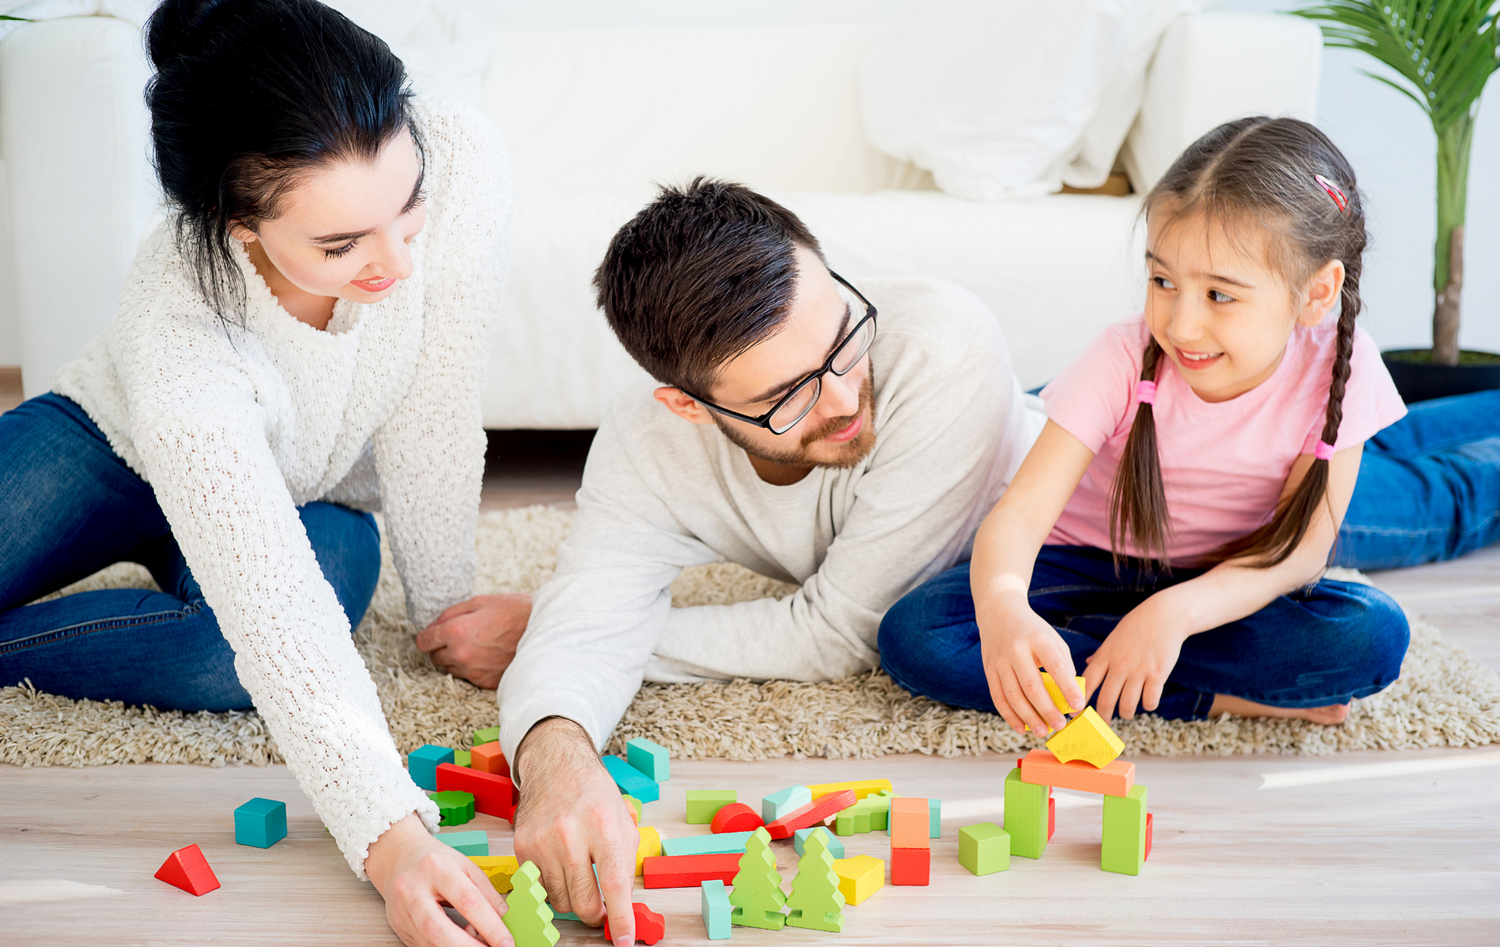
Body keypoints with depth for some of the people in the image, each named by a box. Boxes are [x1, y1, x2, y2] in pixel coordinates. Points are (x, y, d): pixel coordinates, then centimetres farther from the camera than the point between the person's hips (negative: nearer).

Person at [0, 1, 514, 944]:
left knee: (281, 620, -30)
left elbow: (436, 420, -22)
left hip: (319, 497, 3)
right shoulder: (178, 337, -39)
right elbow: (275, 619, -45)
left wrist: (446, 608, -11)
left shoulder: (462, 162, -35)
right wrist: (389, 835, -55)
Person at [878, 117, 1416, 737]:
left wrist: (1174, 612, -36)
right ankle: (1234, 696, -20)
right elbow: (1021, 510, -31)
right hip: (1090, 567, 0)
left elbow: (1301, 549, -19)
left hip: (1227, 587, 0)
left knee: (1375, 635, -30)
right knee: (912, 635, -26)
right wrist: (1000, 605, -54)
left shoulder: (1337, 367, -19)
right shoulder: (1124, 360, -22)